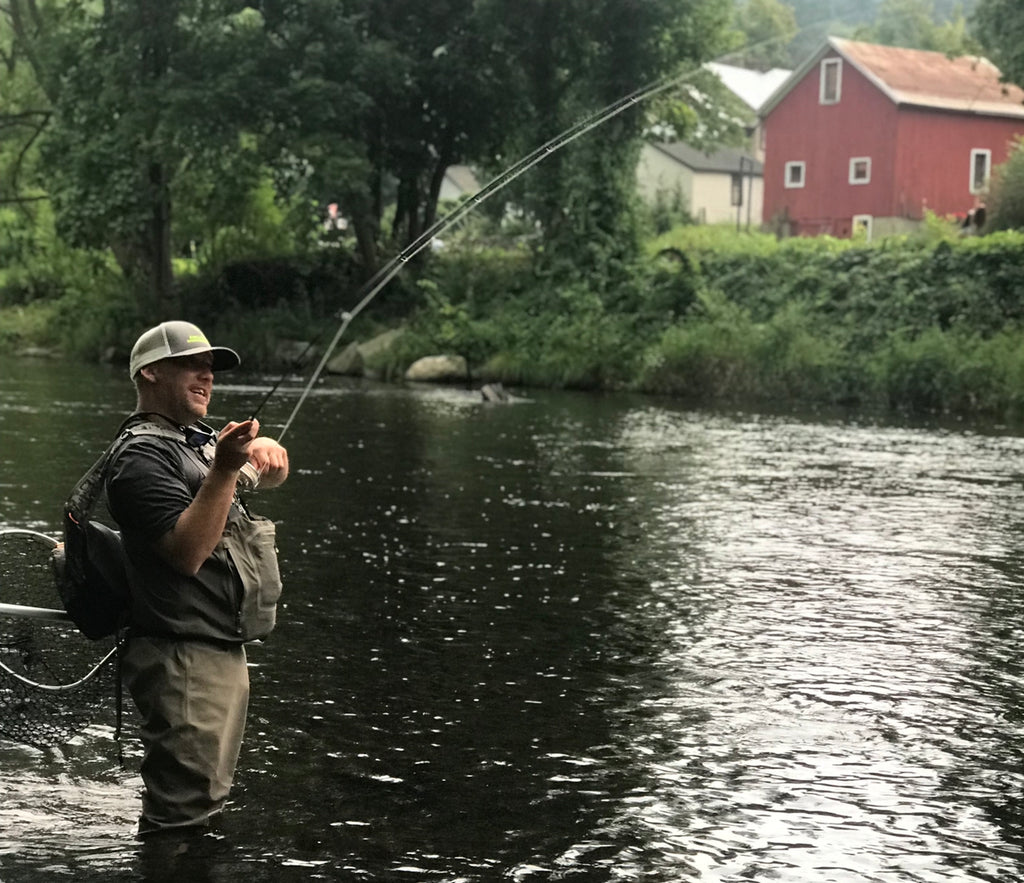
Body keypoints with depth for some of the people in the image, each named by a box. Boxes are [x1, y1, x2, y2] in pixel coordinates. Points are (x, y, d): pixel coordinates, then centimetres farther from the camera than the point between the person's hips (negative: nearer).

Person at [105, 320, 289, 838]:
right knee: (181, 814, -12)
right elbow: (187, 553, -23)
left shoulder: (200, 440, 17)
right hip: (182, 658, -10)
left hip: (223, 651, 10)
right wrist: (224, 470, -30)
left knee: (206, 800, 18)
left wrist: (265, 450, 1)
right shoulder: (143, 456, -13)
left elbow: (272, 477, 24)